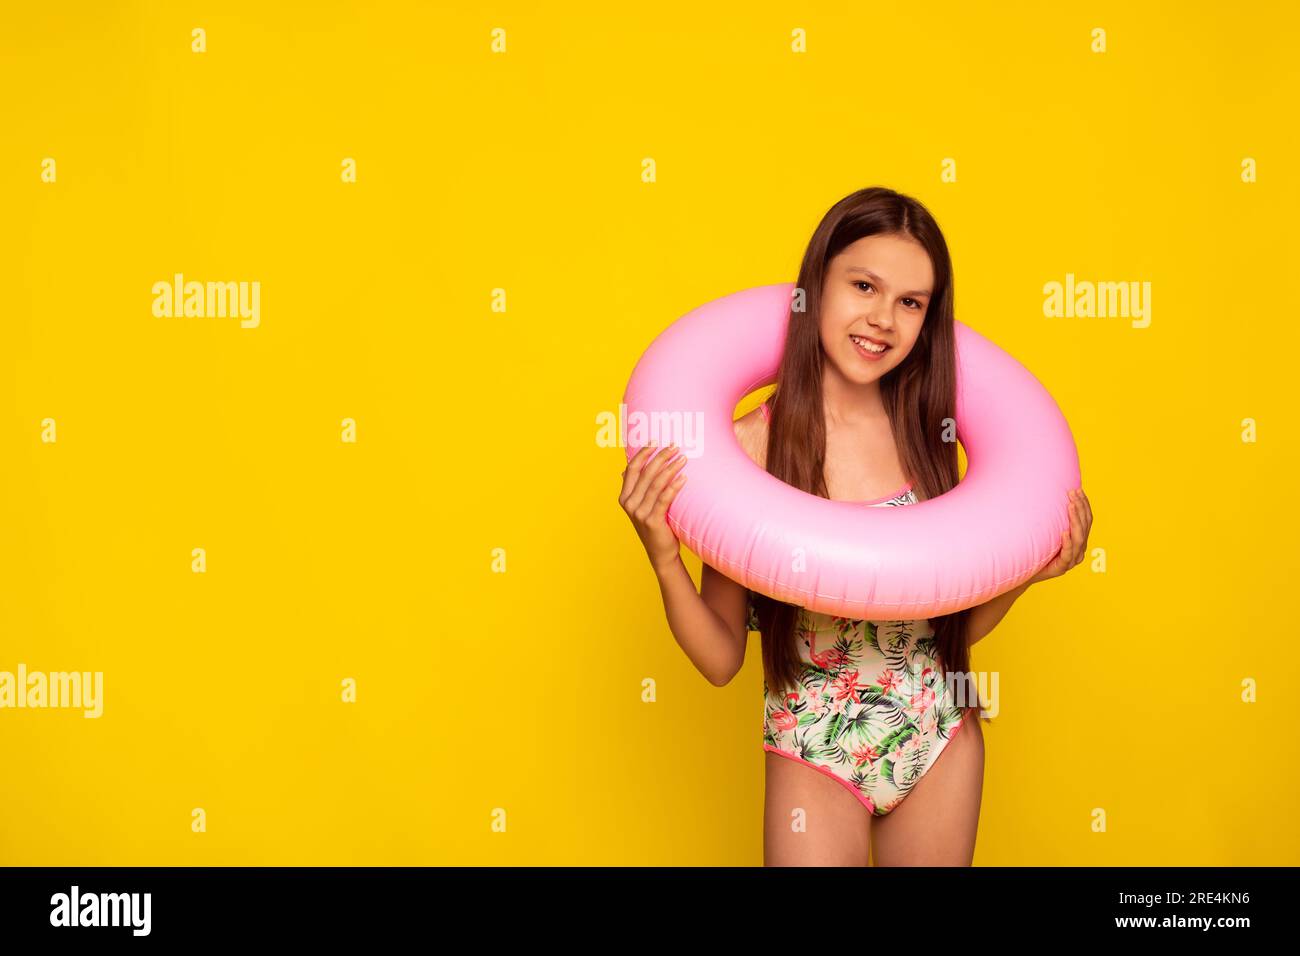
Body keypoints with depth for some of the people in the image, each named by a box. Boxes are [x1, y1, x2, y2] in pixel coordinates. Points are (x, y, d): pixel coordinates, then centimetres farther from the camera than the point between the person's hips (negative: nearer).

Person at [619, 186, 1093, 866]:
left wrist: (1029, 569, -10)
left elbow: (955, 626, 5)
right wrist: (665, 561, -27)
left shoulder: (927, 433, -6)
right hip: (816, 757, -4)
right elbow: (721, 659, -13)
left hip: (942, 741, 4)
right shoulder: (749, 444, -17)